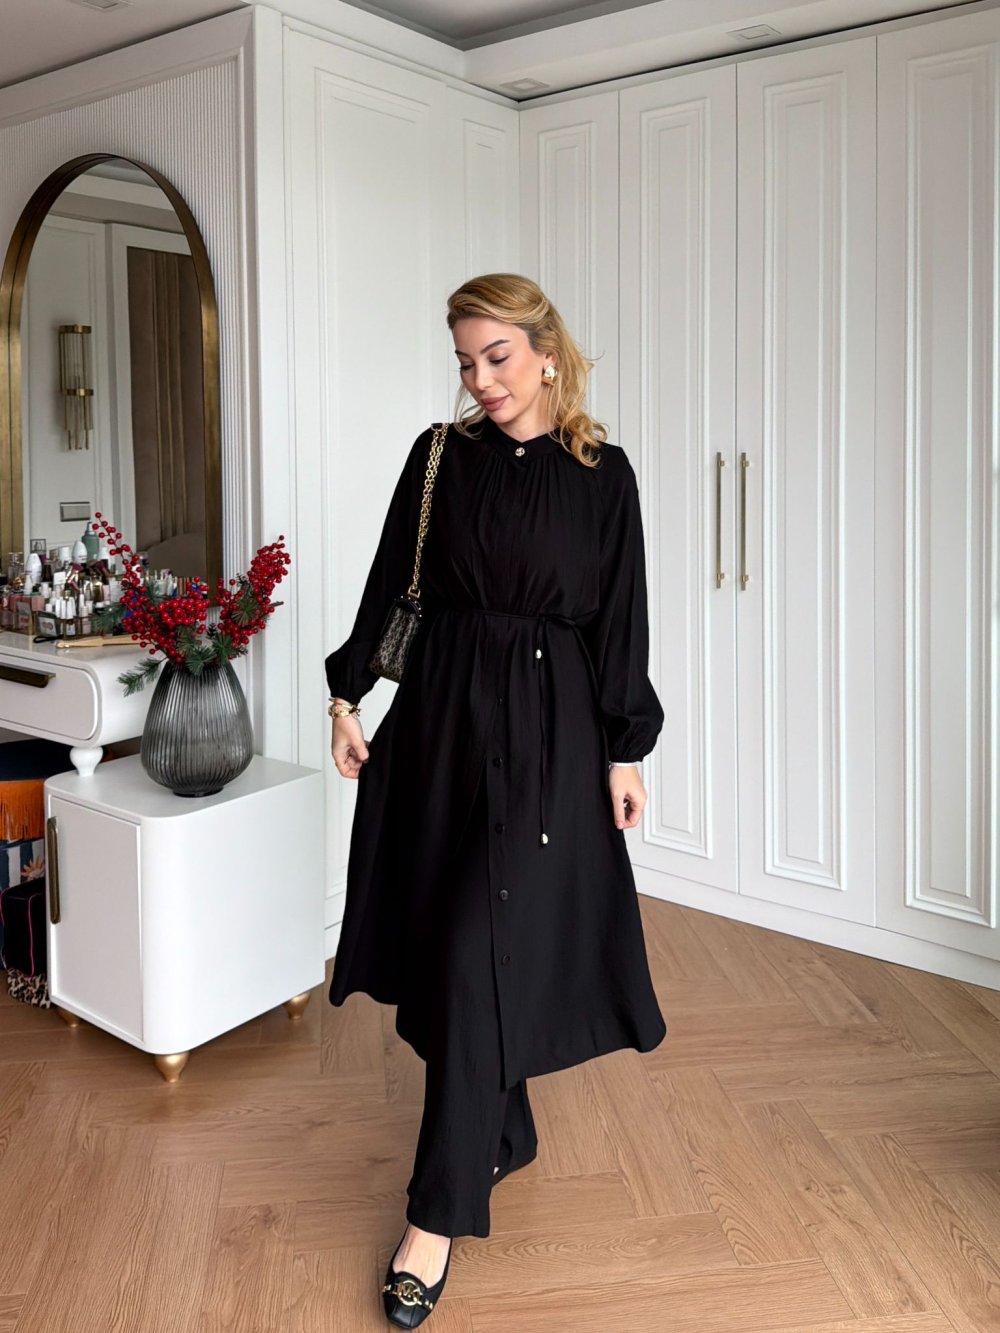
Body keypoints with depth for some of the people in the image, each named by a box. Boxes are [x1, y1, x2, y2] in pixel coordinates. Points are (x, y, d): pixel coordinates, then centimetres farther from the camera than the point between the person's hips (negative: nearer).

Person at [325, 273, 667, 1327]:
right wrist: (348, 696, 4)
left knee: (485, 952, -7)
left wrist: (626, 749, -3)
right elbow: (389, 579, 8)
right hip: (441, 711, 4)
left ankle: (438, 1214, 2)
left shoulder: (601, 472, -1)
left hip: (546, 726, -3)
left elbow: (621, 619, -1)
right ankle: (501, 1134, 33)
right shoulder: (441, 454, 4)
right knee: (450, 940, 10)